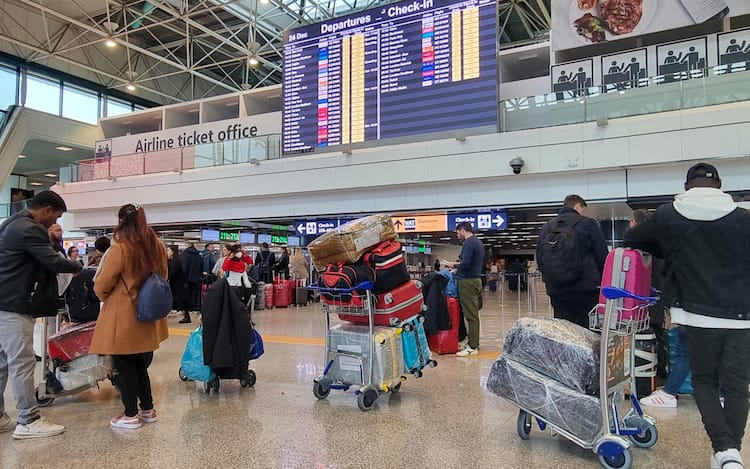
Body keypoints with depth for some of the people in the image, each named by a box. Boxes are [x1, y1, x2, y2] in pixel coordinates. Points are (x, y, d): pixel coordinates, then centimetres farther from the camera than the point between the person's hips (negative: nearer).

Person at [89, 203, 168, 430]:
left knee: (125, 367, 7)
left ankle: (131, 415, 16)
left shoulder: (120, 248, -16)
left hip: (123, 319, -6)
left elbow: (101, 286, -10)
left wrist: (106, 297, 11)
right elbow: (162, 277, 15)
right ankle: (148, 409, 26)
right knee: (140, 365, 18)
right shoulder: (157, 246, 3)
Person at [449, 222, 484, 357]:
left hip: (468, 281, -10)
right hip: (476, 279, 10)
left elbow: (465, 264, -23)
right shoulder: (478, 242, 16)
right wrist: (458, 269, 16)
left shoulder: (469, 243, -14)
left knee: (471, 315, -6)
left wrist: (454, 266, -3)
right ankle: (474, 342, 19)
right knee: (474, 314, 13)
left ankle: (472, 347, -2)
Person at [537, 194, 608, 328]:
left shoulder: (545, 228, 11)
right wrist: (603, 282, 11)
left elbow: (540, 258, 15)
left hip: (556, 290, 4)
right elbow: (603, 256, 0)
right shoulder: (588, 223, -2)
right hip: (586, 288, -4)